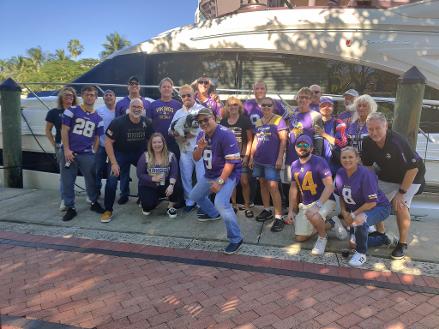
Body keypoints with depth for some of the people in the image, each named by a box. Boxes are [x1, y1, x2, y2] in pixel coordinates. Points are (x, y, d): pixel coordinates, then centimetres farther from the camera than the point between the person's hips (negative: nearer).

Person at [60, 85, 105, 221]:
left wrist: (93, 152, 3)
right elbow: (64, 131, -4)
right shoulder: (71, 111, 0)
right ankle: (70, 208, 16)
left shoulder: (98, 118, 10)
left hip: (87, 154, 2)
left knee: (91, 180, 8)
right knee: (67, 182, 3)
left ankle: (94, 203, 28)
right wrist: (66, 150, -11)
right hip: (70, 153, -2)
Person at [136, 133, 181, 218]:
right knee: (148, 206, -23)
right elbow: (140, 174, -9)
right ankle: (145, 202, 19)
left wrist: (171, 185, -33)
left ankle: (170, 207, -3)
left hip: (164, 186, 1)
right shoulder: (145, 156, -6)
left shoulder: (171, 156, -5)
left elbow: (174, 173, -15)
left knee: (176, 186, -30)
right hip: (148, 187, -1)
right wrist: (153, 178, -24)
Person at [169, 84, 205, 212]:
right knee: (186, 178, 10)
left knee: (202, 178, -1)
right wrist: (175, 132, -11)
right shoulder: (178, 113, 17)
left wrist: (193, 134, -17)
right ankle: (189, 202, 25)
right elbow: (170, 130, 11)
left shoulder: (202, 109, 2)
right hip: (184, 150, 5)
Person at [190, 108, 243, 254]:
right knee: (195, 196, 22)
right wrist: (200, 148, -19)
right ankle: (213, 214, 49)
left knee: (221, 203, -29)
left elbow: (231, 161, -24)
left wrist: (219, 182, -25)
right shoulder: (202, 135, 4)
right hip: (210, 174, 9)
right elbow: (196, 158, 4)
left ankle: (236, 239, -13)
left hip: (227, 174, -9)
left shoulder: (225, 134, -22)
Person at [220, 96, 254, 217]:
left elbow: (250, 140, -3)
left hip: (241, 156, -3)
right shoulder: (223, 122, 8)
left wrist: (246, 155, -10)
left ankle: (247, 206, 9)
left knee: (244, 182, -6)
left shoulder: (245, 120, -3)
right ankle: (234, 205, 22)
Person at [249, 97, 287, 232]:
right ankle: (267, 210, 27)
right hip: (259, 159, 6)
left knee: (273, 186, -11)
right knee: (262, 184, 12)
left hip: (272, 160, -6)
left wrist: (280, 158, -15)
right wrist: (251, 157, 15)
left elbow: (283, 140, -8)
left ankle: (278, 217, -5)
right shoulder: (258, 122, 13)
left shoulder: (278, 120, -4)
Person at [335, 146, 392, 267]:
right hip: (357, 209, 7)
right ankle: (383, 238, 35)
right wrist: (344, 212, -9)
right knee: (354, 242, 9)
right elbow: (341, 196, 5)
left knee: (359, 220, -39)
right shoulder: (340, 173, -9)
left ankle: (361, 254, -16)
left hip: (379, 207, -7)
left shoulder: (365, 174, -27)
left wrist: (353, 215, -23)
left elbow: (372, 202, -26)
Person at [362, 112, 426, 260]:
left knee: (400, 205, -20)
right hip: (387, 176, 6)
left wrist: (401, 192, -25)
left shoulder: (397, 142, -34)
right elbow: (367, 165, -1)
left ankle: (403, 244, -2)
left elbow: (413, 168, -29)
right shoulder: (368, 143, -15)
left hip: (410, 177, -6)